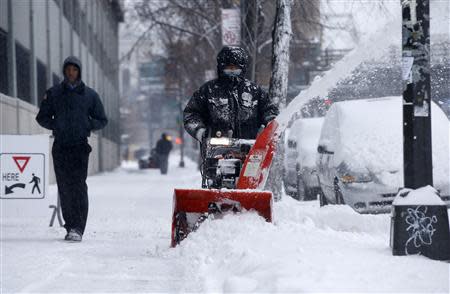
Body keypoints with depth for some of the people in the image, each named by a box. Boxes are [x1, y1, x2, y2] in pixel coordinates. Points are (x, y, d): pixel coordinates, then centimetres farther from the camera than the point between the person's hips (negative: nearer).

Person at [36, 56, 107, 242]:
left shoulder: (90, 95, 7)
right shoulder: (53, 94, 10)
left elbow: (102, 120, 12)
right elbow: (42, 117, 14)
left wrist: (88, 125, -5)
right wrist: (55, 125, -2)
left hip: (80, 146, -2)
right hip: (60, 146, 2)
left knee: (78, 186, -13)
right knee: (64, 187, 1)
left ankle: (78, 229, -18)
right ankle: (71, 226, 9)